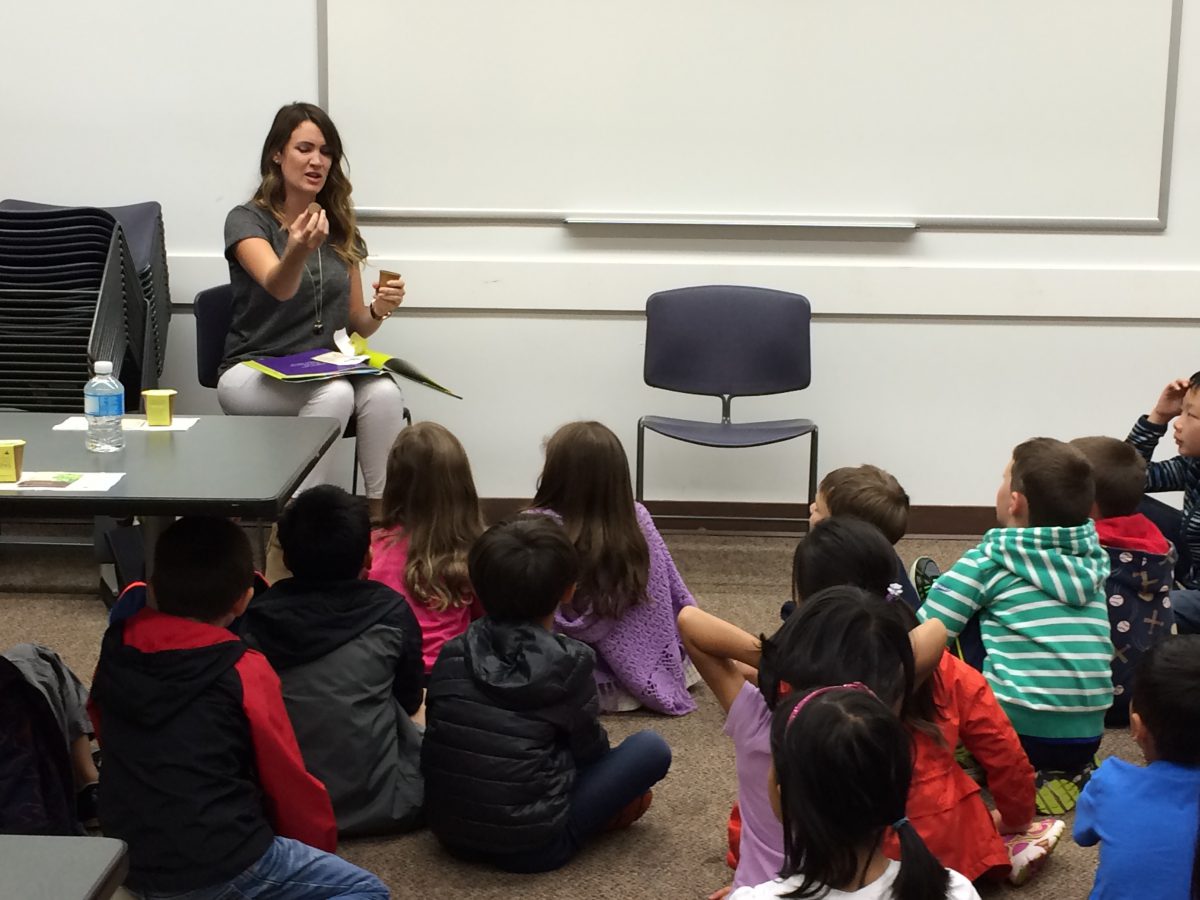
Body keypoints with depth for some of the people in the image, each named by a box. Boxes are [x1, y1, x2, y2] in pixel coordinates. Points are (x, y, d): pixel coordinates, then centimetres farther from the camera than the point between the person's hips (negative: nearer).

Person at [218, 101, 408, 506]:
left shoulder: (340, 229, 12)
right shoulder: (247, 221, -4)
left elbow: (354, 324, 16)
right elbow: (278, 287, -26)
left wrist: (377, 311, -7)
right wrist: (297, 252, -48)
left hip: (325, 370, 4)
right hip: (255, 373, -4)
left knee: (384, 393, -30)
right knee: (335, 394, -36)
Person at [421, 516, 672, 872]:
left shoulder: (453, 654, 1)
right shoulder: (568, 663, -12)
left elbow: (439, 735, 11)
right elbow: (589, 749, 1)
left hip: (450, 832, 6)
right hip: (530, 847, -6)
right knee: (651, 748, 3)